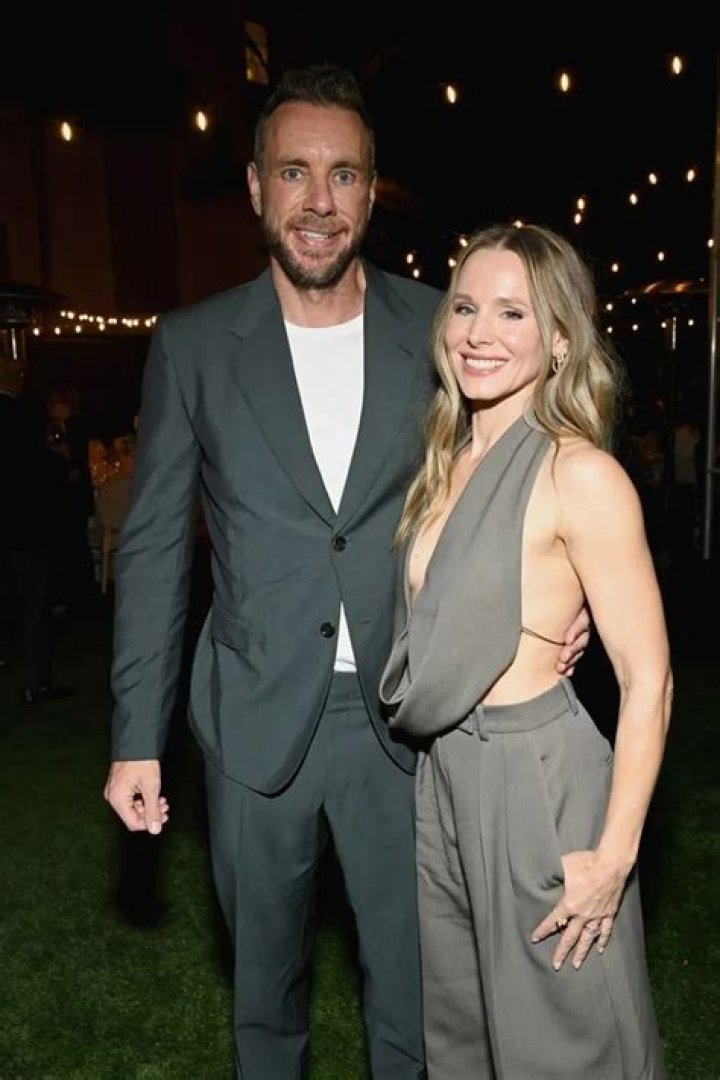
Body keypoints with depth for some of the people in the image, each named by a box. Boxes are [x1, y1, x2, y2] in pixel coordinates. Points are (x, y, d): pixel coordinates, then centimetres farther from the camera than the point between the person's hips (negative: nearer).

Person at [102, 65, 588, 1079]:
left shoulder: (438, 330, -2)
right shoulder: (193, 344, -3)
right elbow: (154, 548, 0)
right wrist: (136, 738, -1)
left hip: (403, 719, 0)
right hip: (257, 720, 1)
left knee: (412, 990, 16)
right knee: (265, 983, 22)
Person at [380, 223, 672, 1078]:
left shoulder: (580, 475, -17)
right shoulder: (448, 461, 5)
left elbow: (648, 682, -16)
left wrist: (613, 856, -15)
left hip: (537, 781, -6)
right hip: (439, 780, 7)